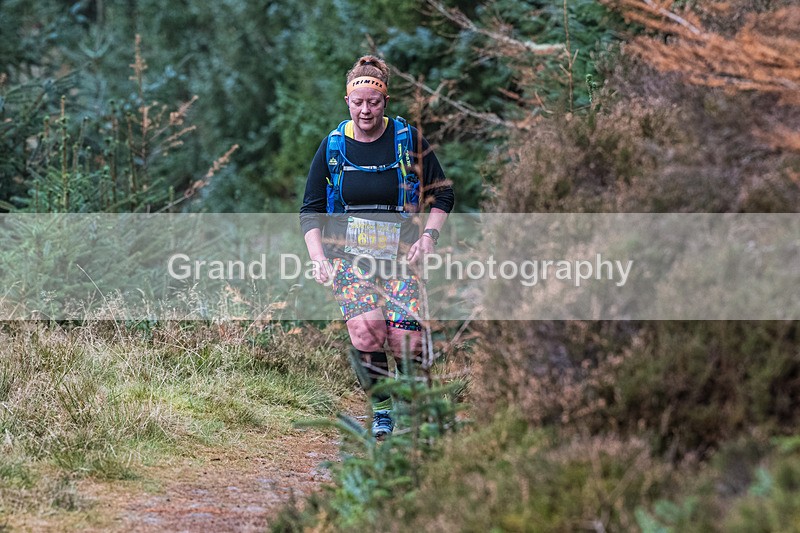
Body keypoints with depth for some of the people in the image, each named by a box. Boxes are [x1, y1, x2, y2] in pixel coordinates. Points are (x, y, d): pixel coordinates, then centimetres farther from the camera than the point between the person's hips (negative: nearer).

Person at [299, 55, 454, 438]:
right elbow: (310, 211, 8)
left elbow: (442, 194, 8)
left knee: (405, 340, -15)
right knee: (366, 327, -23)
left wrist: (428, 237, -6)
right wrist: (318, 258, -4)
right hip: (349, 253, 0)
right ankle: (381, 410, -4)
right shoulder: (332, 147, 2)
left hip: (401, 252, 0)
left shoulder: (408, 140, -1)